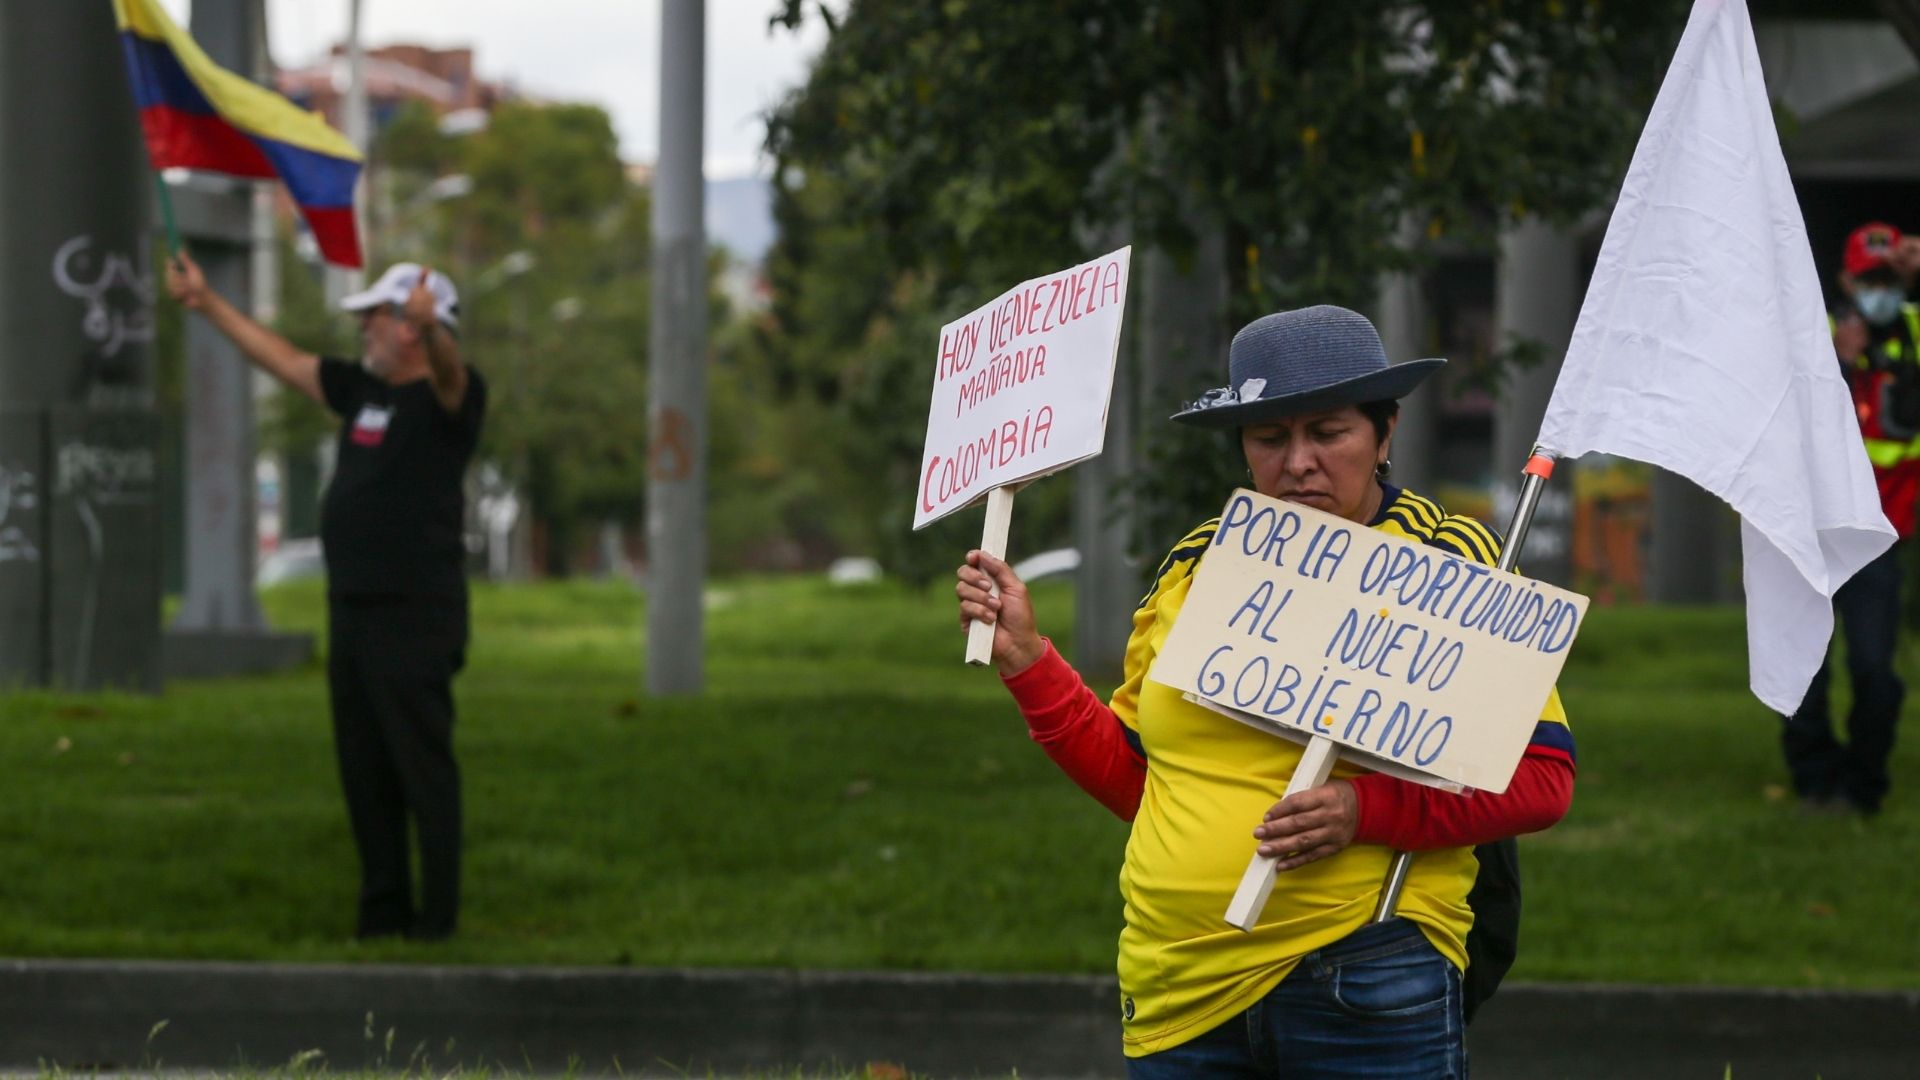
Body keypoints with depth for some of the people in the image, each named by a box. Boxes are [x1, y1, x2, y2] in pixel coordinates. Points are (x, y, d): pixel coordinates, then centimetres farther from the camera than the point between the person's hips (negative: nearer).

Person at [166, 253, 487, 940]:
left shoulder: (446, 399, -8)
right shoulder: (361, 390, 15)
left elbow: (449, 373, -31)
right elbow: (282, 359, 25)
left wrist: (429, 325, -53)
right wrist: (207, 305, 28)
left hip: (416, 618, -9)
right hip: (352, 609, 9)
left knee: (423, 769, -7)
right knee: (363, 772, 11)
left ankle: (438, 916, -4)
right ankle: (382, 911, 17)